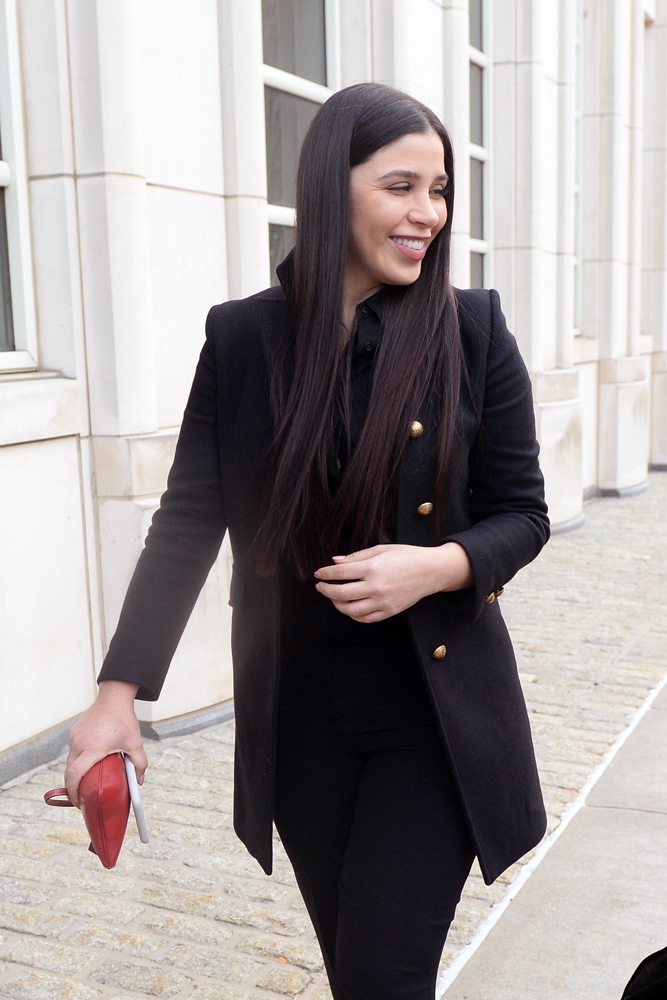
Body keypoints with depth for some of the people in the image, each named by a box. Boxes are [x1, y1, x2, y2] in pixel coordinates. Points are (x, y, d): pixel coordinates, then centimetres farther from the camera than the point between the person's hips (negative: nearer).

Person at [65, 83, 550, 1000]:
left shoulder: (473, 330, -6)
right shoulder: (243, 337, -3)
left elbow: (523, 514, -1)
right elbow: (189, 520, -3)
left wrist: (438, 565, -22)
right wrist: (119, 694, -9)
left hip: (438, 711, -1)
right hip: (299, 720, 2)